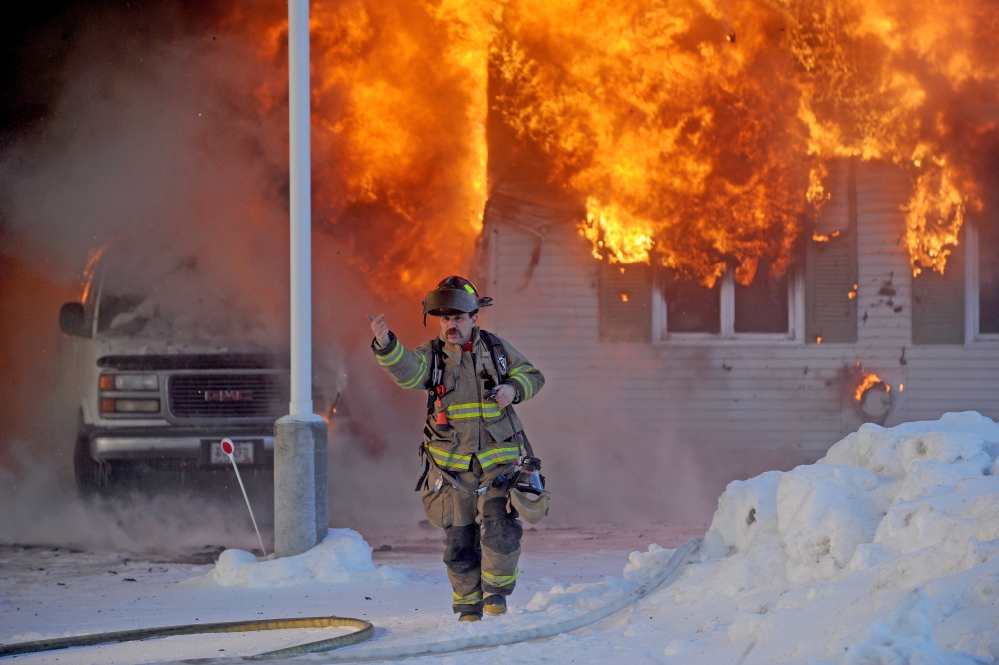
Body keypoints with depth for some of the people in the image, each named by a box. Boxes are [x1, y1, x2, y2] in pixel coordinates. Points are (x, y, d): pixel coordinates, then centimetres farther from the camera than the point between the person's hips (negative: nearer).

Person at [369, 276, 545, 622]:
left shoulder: (497, 350, 2)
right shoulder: (432, 355, -2)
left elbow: (533, 376, 14)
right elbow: (406, 370, -23)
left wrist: (513, 388, -10)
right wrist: (385, 345, -44)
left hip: (498, 460, 0)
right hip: (453, 466, 0)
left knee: (500, 526, -15)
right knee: (459, 538, 3)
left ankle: (496, 588, 5)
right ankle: (468, 603, 18)